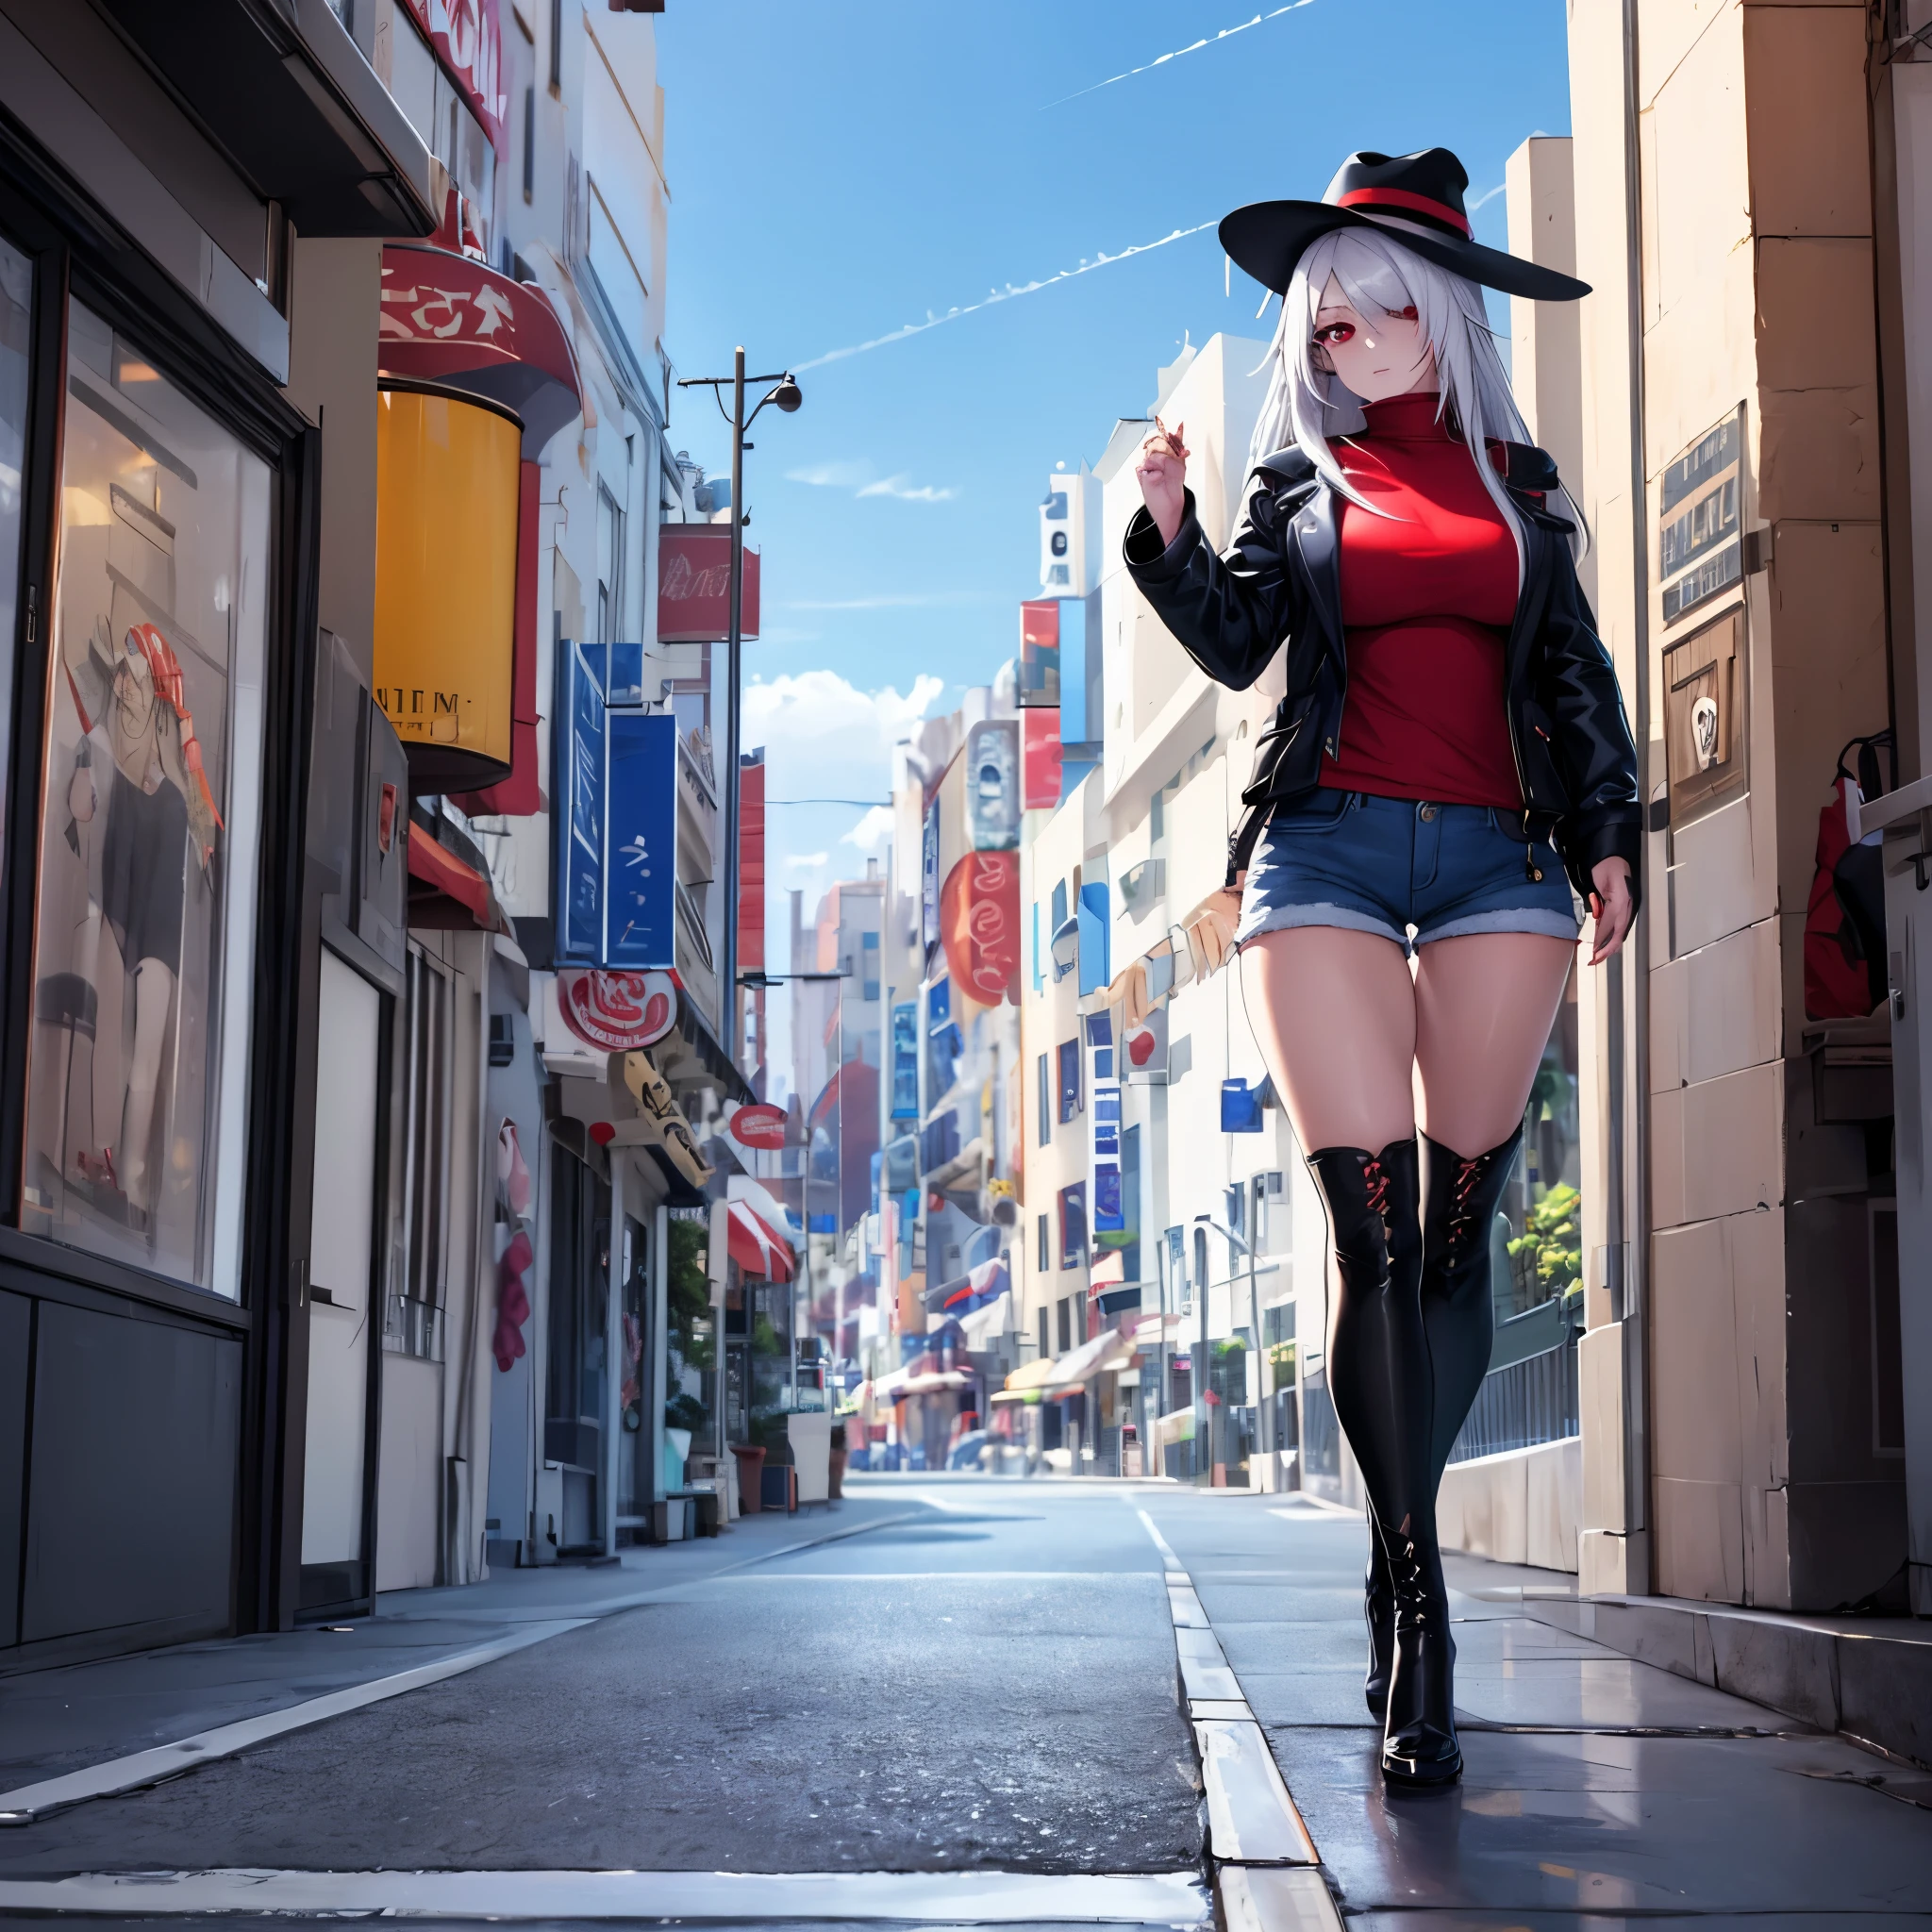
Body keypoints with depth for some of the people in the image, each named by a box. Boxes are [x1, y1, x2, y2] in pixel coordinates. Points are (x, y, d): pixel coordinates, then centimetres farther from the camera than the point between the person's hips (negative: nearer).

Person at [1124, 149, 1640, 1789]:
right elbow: (1236, 643, 1)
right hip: (1329, 852, -2)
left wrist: (1609, 835, 7)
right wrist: (1170, 534, -14)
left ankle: (1399, 1568, 14)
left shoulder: (1519, 479, 18)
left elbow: (1577, 674, 16)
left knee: (1457, 1231, 0)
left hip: (1500, 861, 2)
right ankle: (1419, 1616, -7)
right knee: (1374, 1233, -10)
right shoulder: (1300, 482, 14)